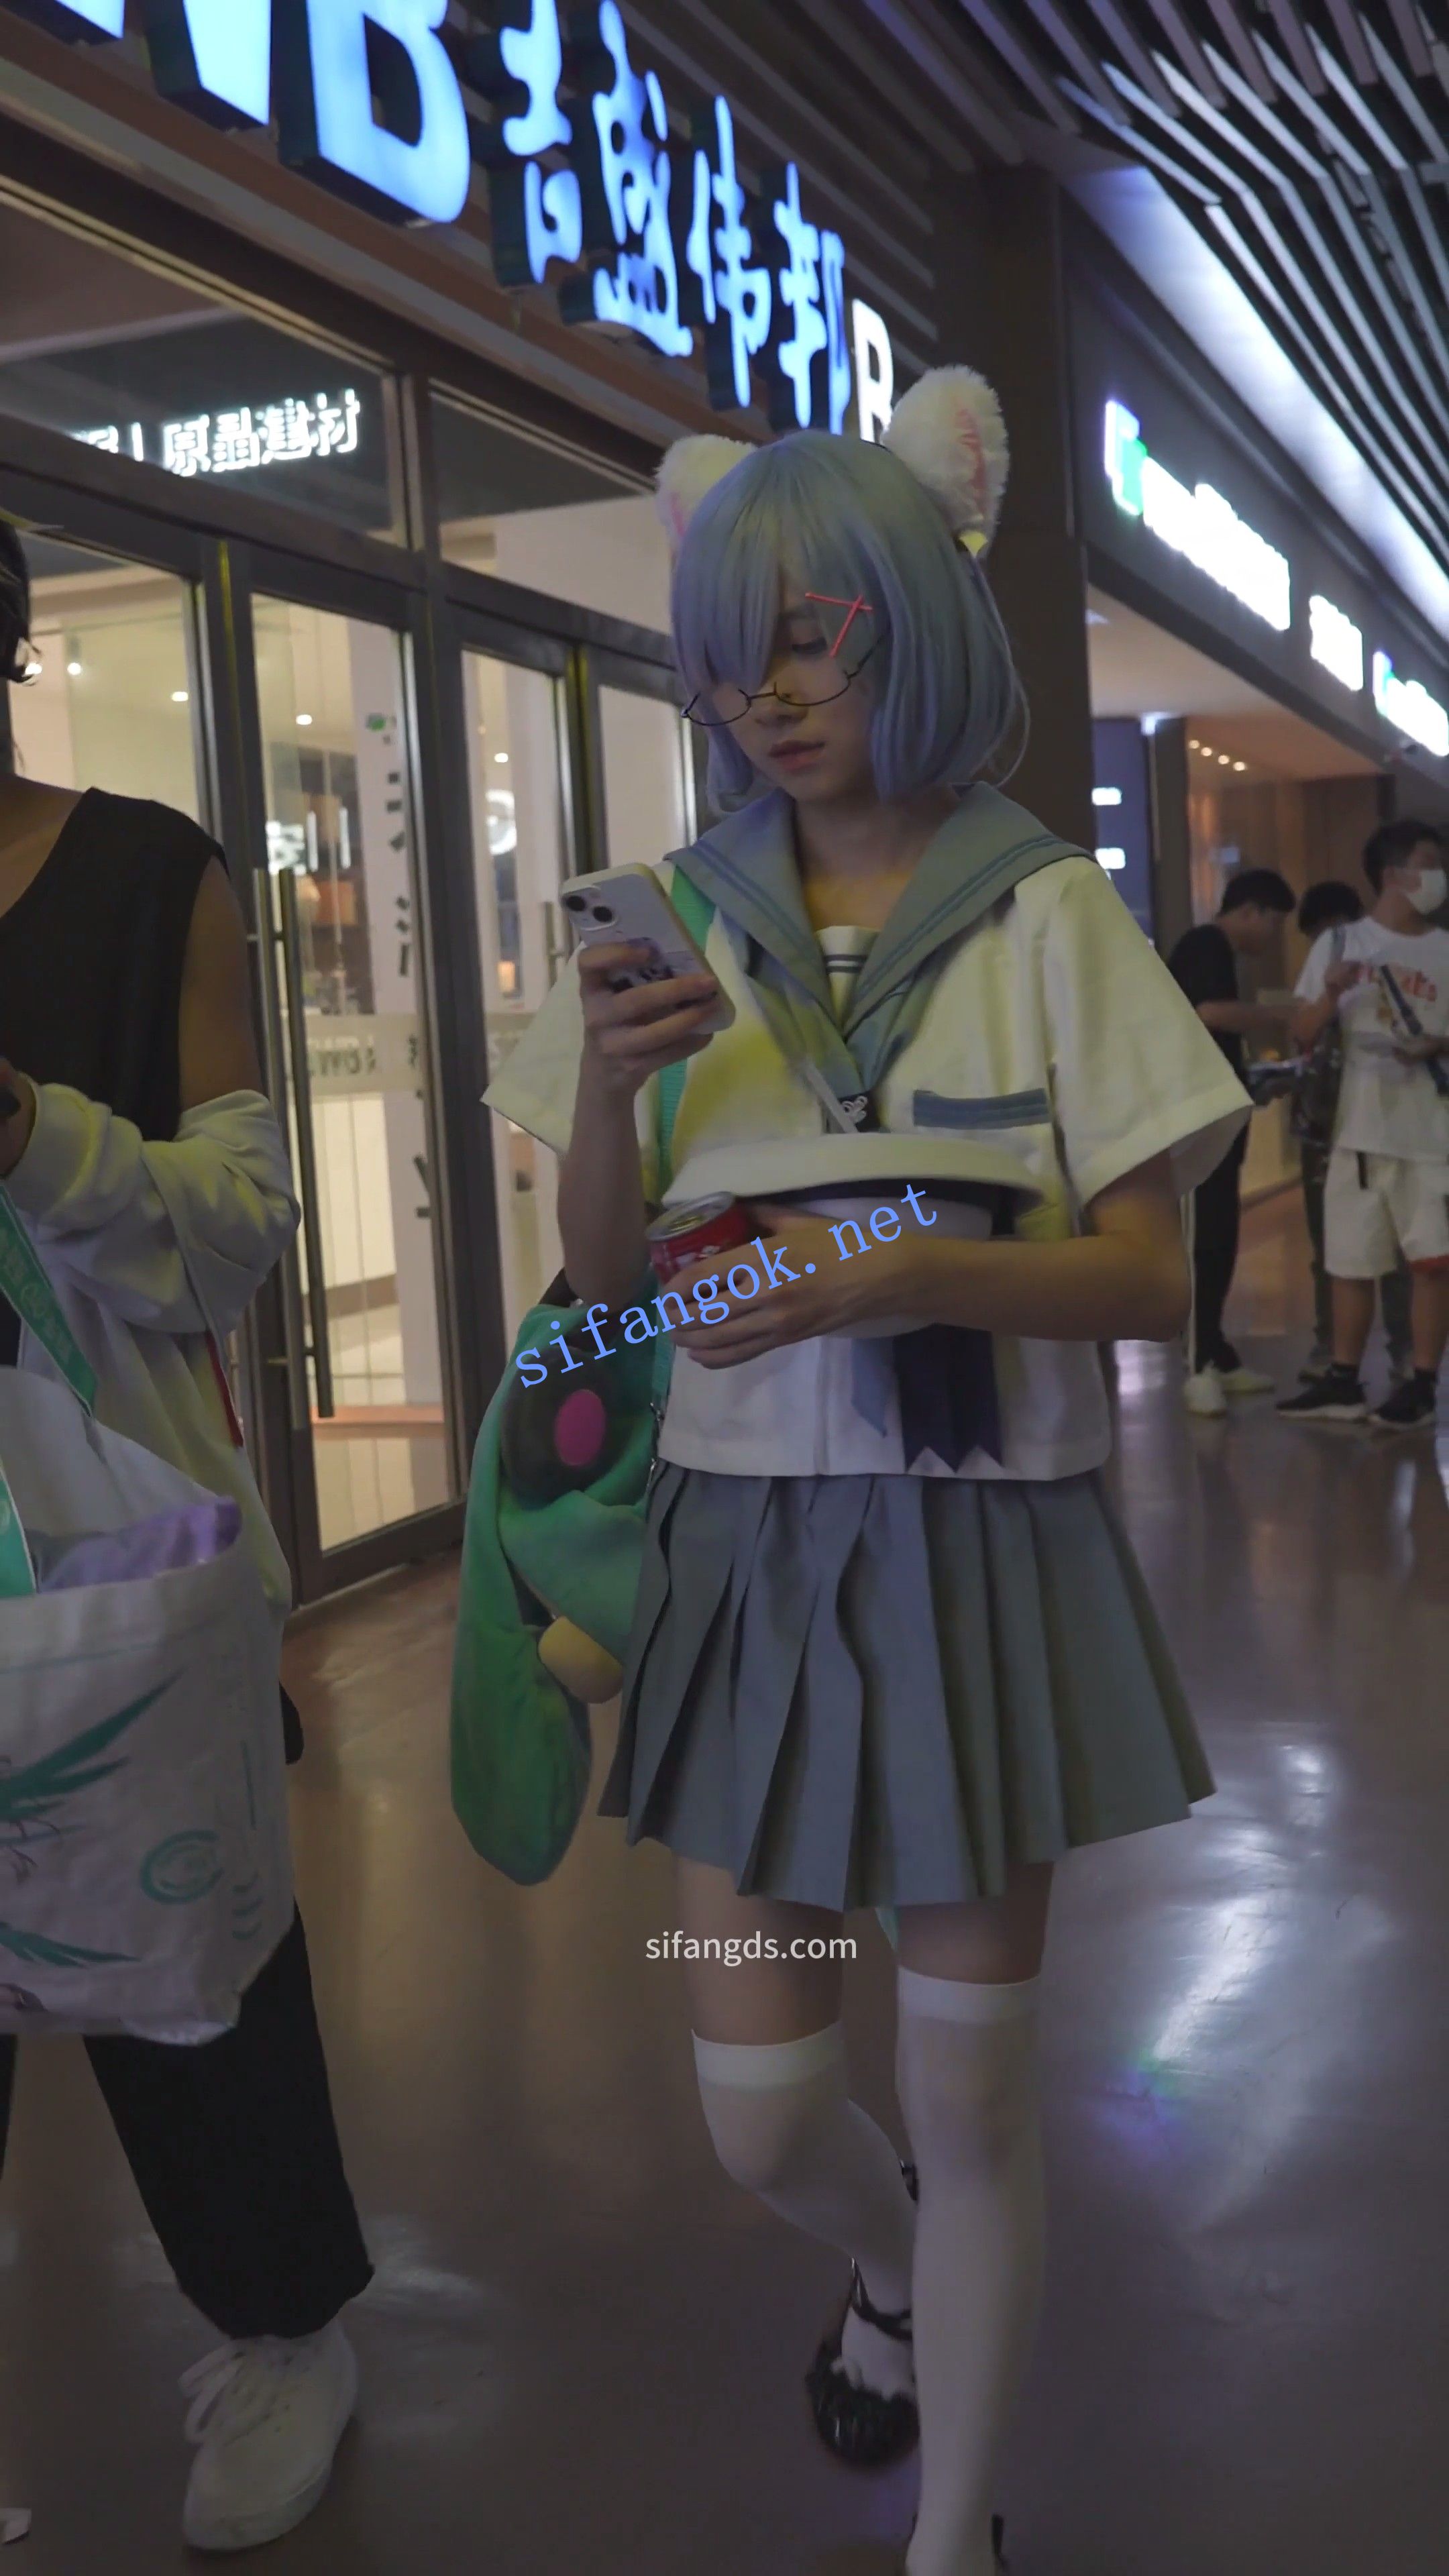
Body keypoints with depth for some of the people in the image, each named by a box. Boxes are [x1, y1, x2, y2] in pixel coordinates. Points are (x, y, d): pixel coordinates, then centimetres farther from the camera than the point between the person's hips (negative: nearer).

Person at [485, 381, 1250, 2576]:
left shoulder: (1046, 911, -4)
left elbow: (1154, 1277, -7)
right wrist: (605, 1092, -14)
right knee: (760, 2109, 8)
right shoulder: (675, 922, 4)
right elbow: (606, 1278, 6)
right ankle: (899, 2272, 45)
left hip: (988, 1547, -2)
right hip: (753, 1542, 3)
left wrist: (900, 1273, -23)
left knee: (970, 2094, 8)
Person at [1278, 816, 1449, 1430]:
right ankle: (1344, 1383, 17)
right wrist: (1330, 994, -14)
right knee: (1350, 1264, 8)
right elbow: (1303, 1034, 4)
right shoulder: (1341, 943, 4)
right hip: (1360, 1131, 1)